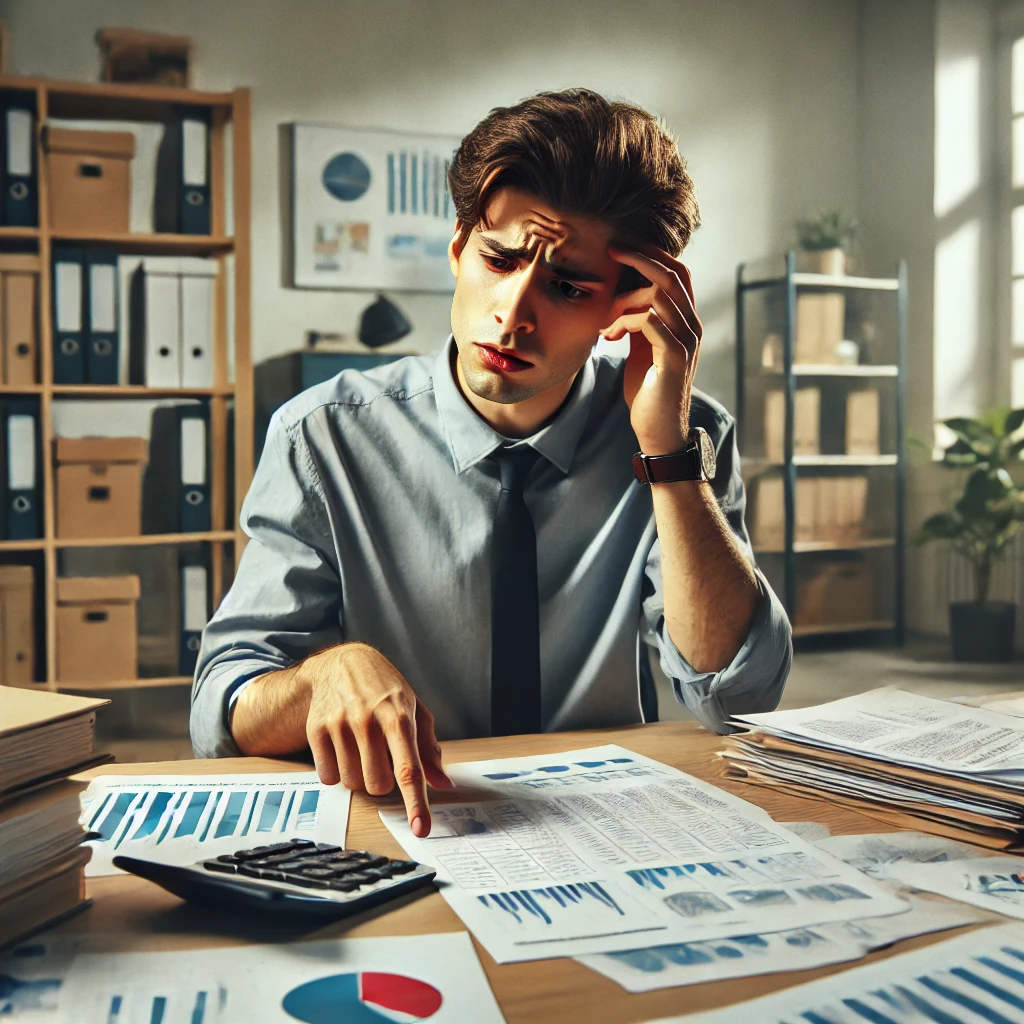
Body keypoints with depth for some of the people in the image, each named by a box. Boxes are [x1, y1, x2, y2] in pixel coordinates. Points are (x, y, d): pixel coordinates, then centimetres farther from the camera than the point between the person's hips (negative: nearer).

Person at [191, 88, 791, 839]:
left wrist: (667, 446, -21)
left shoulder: (690, 443, -4)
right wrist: (331, 668, -30)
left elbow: (742, 697, -14)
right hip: (394, 844, 0)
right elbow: (219, 717, -9)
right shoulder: (324, 438, -7)